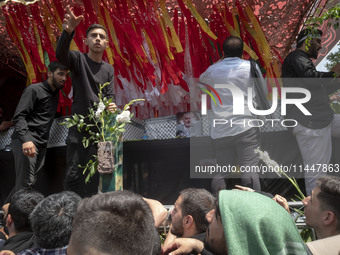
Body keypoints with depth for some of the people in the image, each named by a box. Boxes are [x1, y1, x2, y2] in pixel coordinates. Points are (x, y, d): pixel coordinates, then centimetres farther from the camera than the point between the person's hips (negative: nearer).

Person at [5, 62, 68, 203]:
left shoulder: (55, 93, 20)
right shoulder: (34, 90, -5)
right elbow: (19, 116, -13)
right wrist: (26, 139, -27)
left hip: (41, 144, 8)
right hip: (25, 142, -8)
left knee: (30, 181, 4)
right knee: (25, 183, -16)